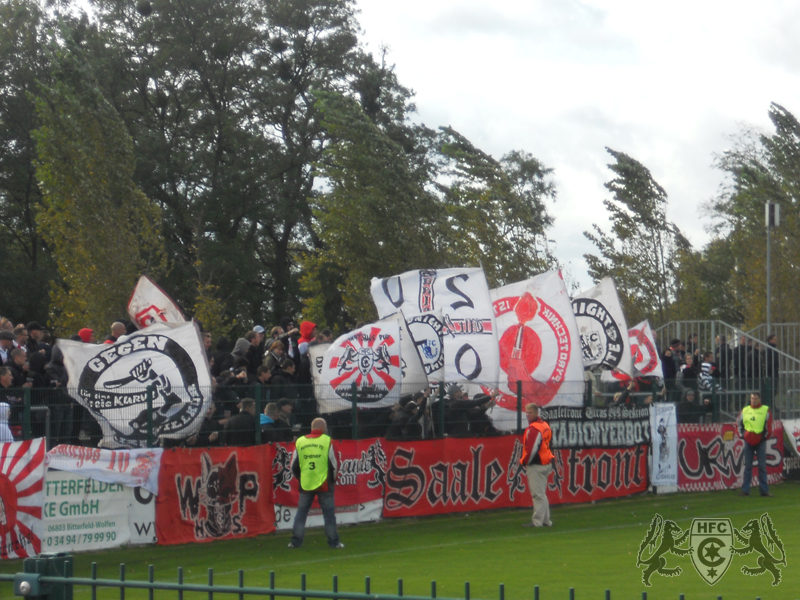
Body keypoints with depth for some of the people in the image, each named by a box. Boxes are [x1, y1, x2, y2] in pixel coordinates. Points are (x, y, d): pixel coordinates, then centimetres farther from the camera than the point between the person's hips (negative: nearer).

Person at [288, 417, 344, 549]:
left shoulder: (300, 442, 5)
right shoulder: (327, 441, -4)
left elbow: (294, 466, 8)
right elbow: (333, 464, -2)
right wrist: (332, 479, 13)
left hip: (305, 484, 2)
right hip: (324, 484, -2)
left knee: (301, 513, 9)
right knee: (329, 513, 5)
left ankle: (296, 541, 9)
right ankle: (333, 541, 6)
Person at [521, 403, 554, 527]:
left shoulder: (533, 428, -16)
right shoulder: (545, 425, 14)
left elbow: (532, 448, -21)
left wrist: (525, 461, -6)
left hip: (536, 465, -10)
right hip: (546, 464, 10)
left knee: (537, 494, -8)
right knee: (542, 493, 16)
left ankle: (537, 521, -7)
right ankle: (546, 520, 20)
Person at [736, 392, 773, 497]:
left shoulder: (766, 410, 2)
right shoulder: (744, 410, 9)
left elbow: (769, 425, -1)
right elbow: (738, 423, 16)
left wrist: (765, 436, -7)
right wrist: (742, 434, 5)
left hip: (761, 441, -2)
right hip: (748, 441, 2)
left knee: (762, 466, 0)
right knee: (747, 466, 2)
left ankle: (764, 490, 5)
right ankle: (745, 490, 5)